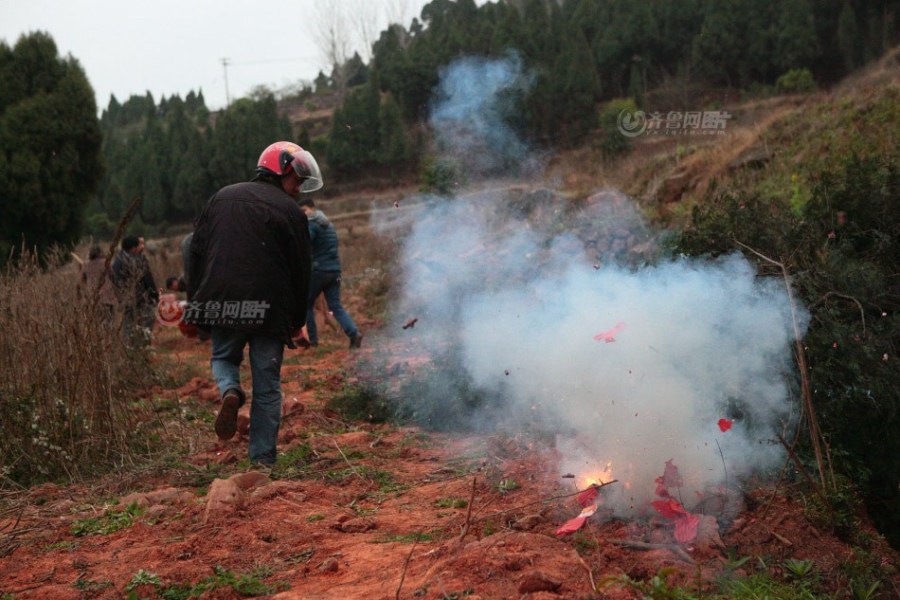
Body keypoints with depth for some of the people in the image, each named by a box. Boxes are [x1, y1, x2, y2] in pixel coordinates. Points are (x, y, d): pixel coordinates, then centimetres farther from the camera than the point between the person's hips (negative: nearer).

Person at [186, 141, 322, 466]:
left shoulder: (221, 198, 13)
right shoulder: (289, 211, -1)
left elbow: (196, 253, 13)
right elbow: (300, 272, 0)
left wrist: (196, 302, 17)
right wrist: (297, 323, 8)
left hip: (221, 303, 3)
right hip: (269, 310, -3)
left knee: (223, 358, 26)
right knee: (267, 386, 7)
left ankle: (230, 391, -7)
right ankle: (262, 458, 7)